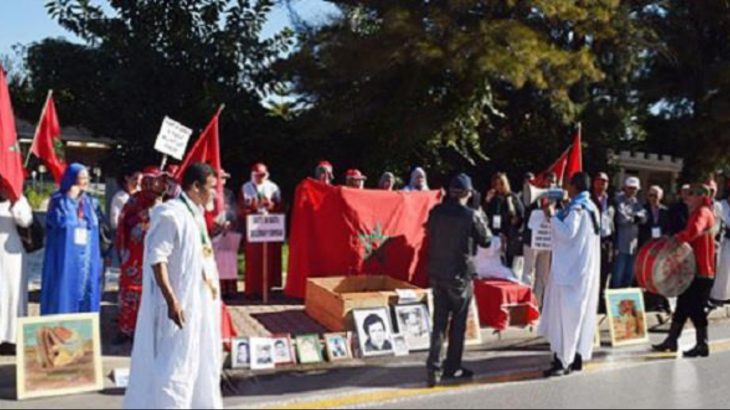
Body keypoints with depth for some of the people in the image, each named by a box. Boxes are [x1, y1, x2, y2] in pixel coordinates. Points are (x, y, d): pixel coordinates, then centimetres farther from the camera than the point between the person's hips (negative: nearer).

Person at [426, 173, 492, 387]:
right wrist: (481, 219, 12)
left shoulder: (435, 212, 0)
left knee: (439, 322, 8)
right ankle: (452, 367, 20)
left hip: (437, 273, 4)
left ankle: (434, 367, -1)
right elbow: (486, 241, -1)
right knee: (458, 323, 11)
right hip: (460, 275, -4)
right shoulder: (470, 215, -13)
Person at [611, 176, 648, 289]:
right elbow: (621, 218, -17)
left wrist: (635, 216, -16)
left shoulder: (636, 202, 16)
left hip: (633, 244, 7)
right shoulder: (619, 200, -6)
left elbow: (644, 217, 3)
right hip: (621, 244, -7)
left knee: (629, 276, 13)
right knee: (618, 276, -8)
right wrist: (634, 219, -2)